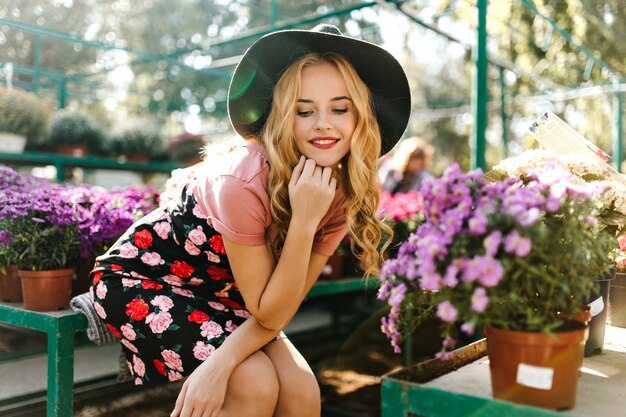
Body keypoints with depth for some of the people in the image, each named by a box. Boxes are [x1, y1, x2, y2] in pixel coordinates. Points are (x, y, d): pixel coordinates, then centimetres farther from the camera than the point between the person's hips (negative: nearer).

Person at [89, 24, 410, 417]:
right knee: (255, 385, -22)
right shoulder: (245, 181, -32)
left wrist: (220, 364, -27)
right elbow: (269, 314, -24)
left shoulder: (344, 193, -13)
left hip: (220, 292, 5)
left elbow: (280, 308, -12)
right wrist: (304, 220, -34)